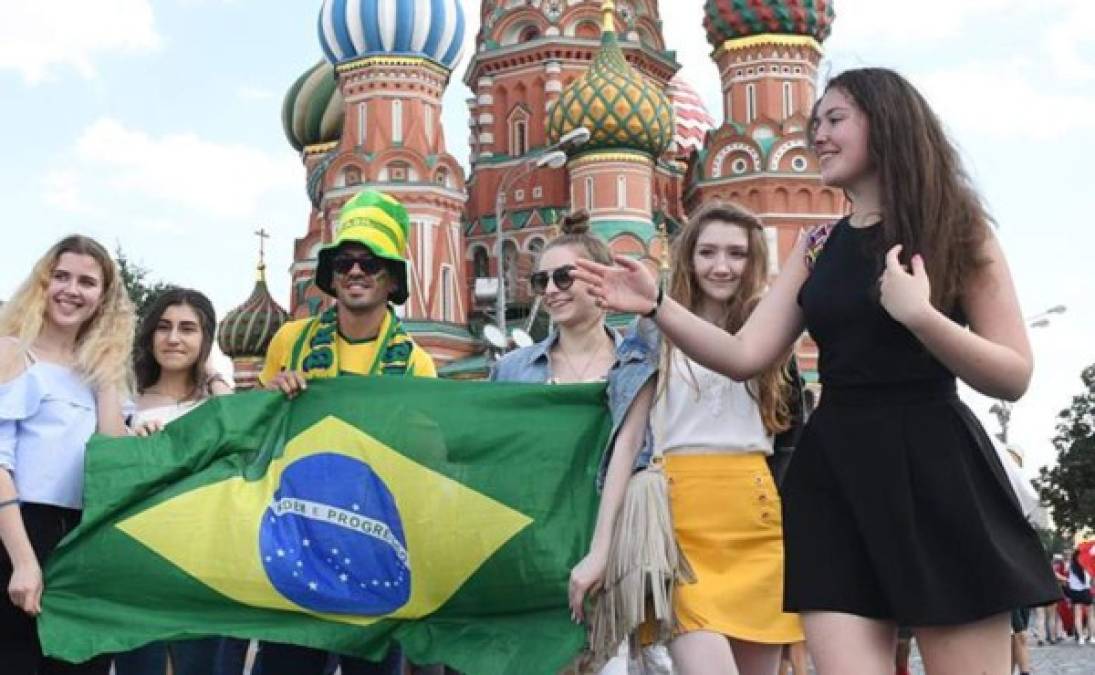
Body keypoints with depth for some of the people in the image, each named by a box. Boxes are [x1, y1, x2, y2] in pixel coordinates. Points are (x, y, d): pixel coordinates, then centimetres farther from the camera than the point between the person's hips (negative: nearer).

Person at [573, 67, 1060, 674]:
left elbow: (1014, 377, -5)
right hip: (834, 472, 4)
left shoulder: (955, 231, 1)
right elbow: (745, 356, 6)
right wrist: (656, 305, -5)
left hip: (932, 469, -3)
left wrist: (919, 315, -19)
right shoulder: (816, 248, 14)